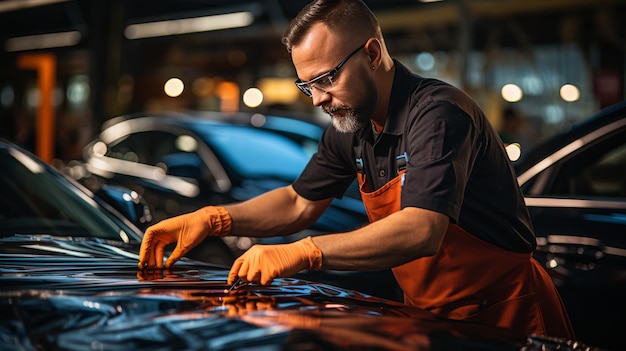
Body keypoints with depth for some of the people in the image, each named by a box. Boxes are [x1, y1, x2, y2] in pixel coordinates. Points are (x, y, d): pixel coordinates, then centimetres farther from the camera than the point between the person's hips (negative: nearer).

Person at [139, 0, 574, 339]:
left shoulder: (437, 112, -22)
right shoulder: (350, 129, 4)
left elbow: (421, 231, -33)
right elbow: (301, 203, 15)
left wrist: (301, 252, -40)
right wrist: (212, 219, 0)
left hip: (505, 315, -6)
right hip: (434, 317, 7)